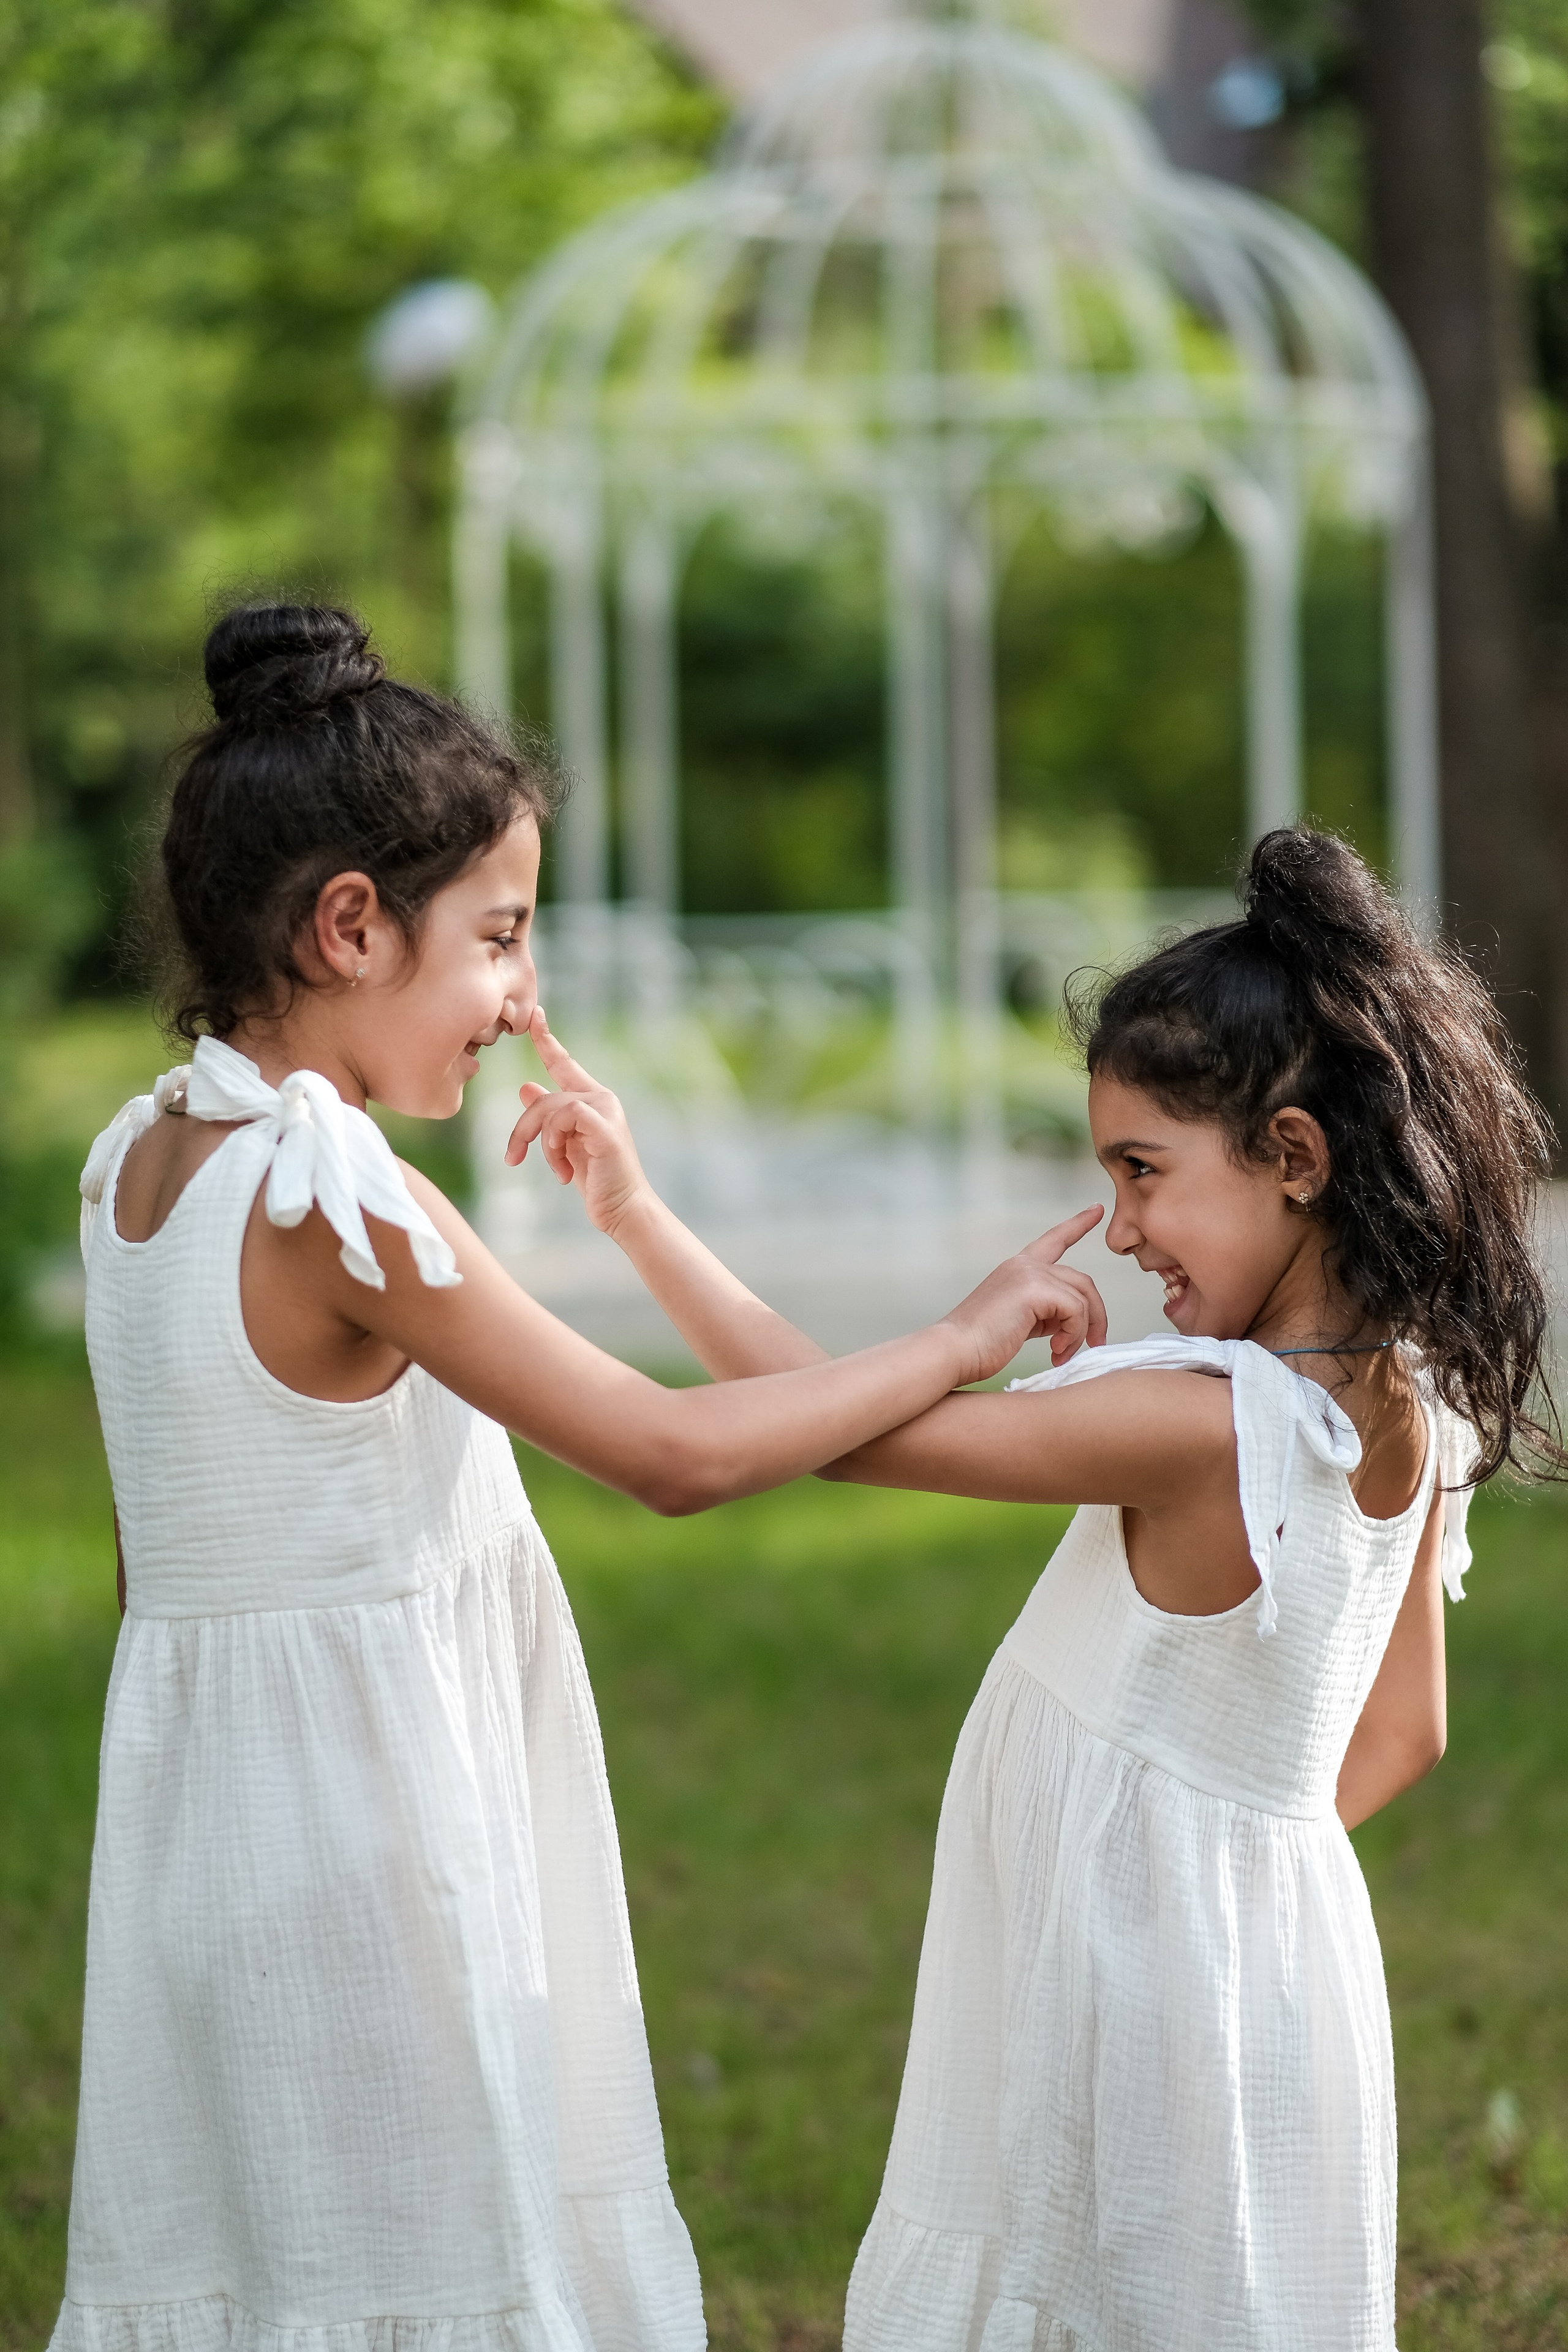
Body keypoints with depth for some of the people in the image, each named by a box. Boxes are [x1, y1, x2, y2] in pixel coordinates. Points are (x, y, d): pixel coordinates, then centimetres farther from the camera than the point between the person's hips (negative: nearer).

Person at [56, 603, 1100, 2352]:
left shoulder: (133, 1162, 5)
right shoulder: (341, 1203, -21)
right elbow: (674, 1454, -19)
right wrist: (961, 1340, -9)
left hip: (200, 1807, 8)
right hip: (373, 1835, -8)